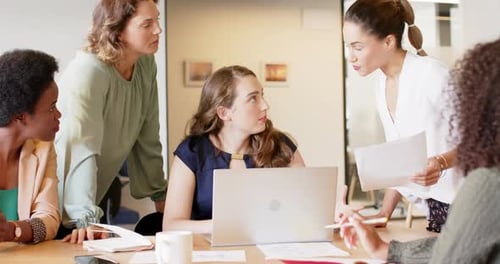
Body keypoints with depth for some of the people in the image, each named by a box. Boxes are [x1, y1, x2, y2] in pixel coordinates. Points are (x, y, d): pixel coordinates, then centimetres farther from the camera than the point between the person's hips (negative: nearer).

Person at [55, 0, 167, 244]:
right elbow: (83, 149, -34)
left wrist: (160, 196, 4)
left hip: (96, 194, 6)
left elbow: (147, 139, 2)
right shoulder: (87, 72, -25)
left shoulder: (146, 65, -5)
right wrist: (86, 219, -41)